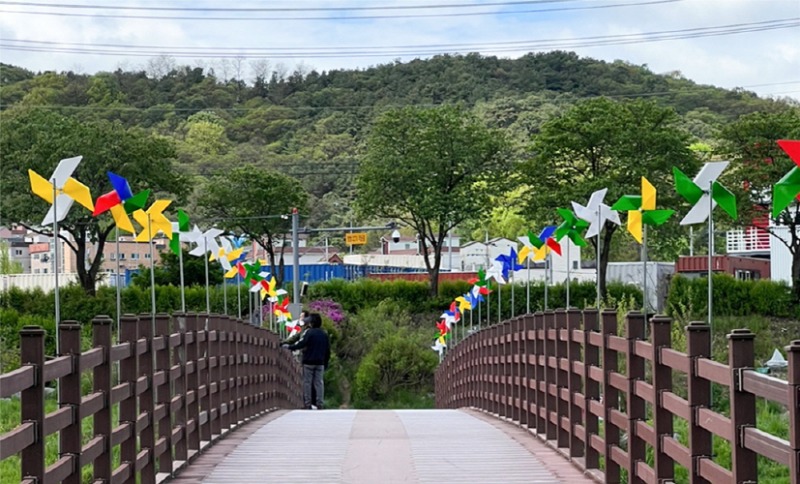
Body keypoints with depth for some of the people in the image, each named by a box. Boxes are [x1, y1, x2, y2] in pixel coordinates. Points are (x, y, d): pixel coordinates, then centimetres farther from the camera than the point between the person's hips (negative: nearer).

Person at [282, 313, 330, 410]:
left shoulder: (309, 332, -8)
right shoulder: (324, 334, 10)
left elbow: (301, 344, -16)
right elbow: (328, 351, 14)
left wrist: (289, 347, -4)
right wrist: (325, 363, 20)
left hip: (308, 362, -5)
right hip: (320, 362, 5)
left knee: (307, 382, 2)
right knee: (319, 383, 7)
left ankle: (308, 404, 1)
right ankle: (319, 404, 4)